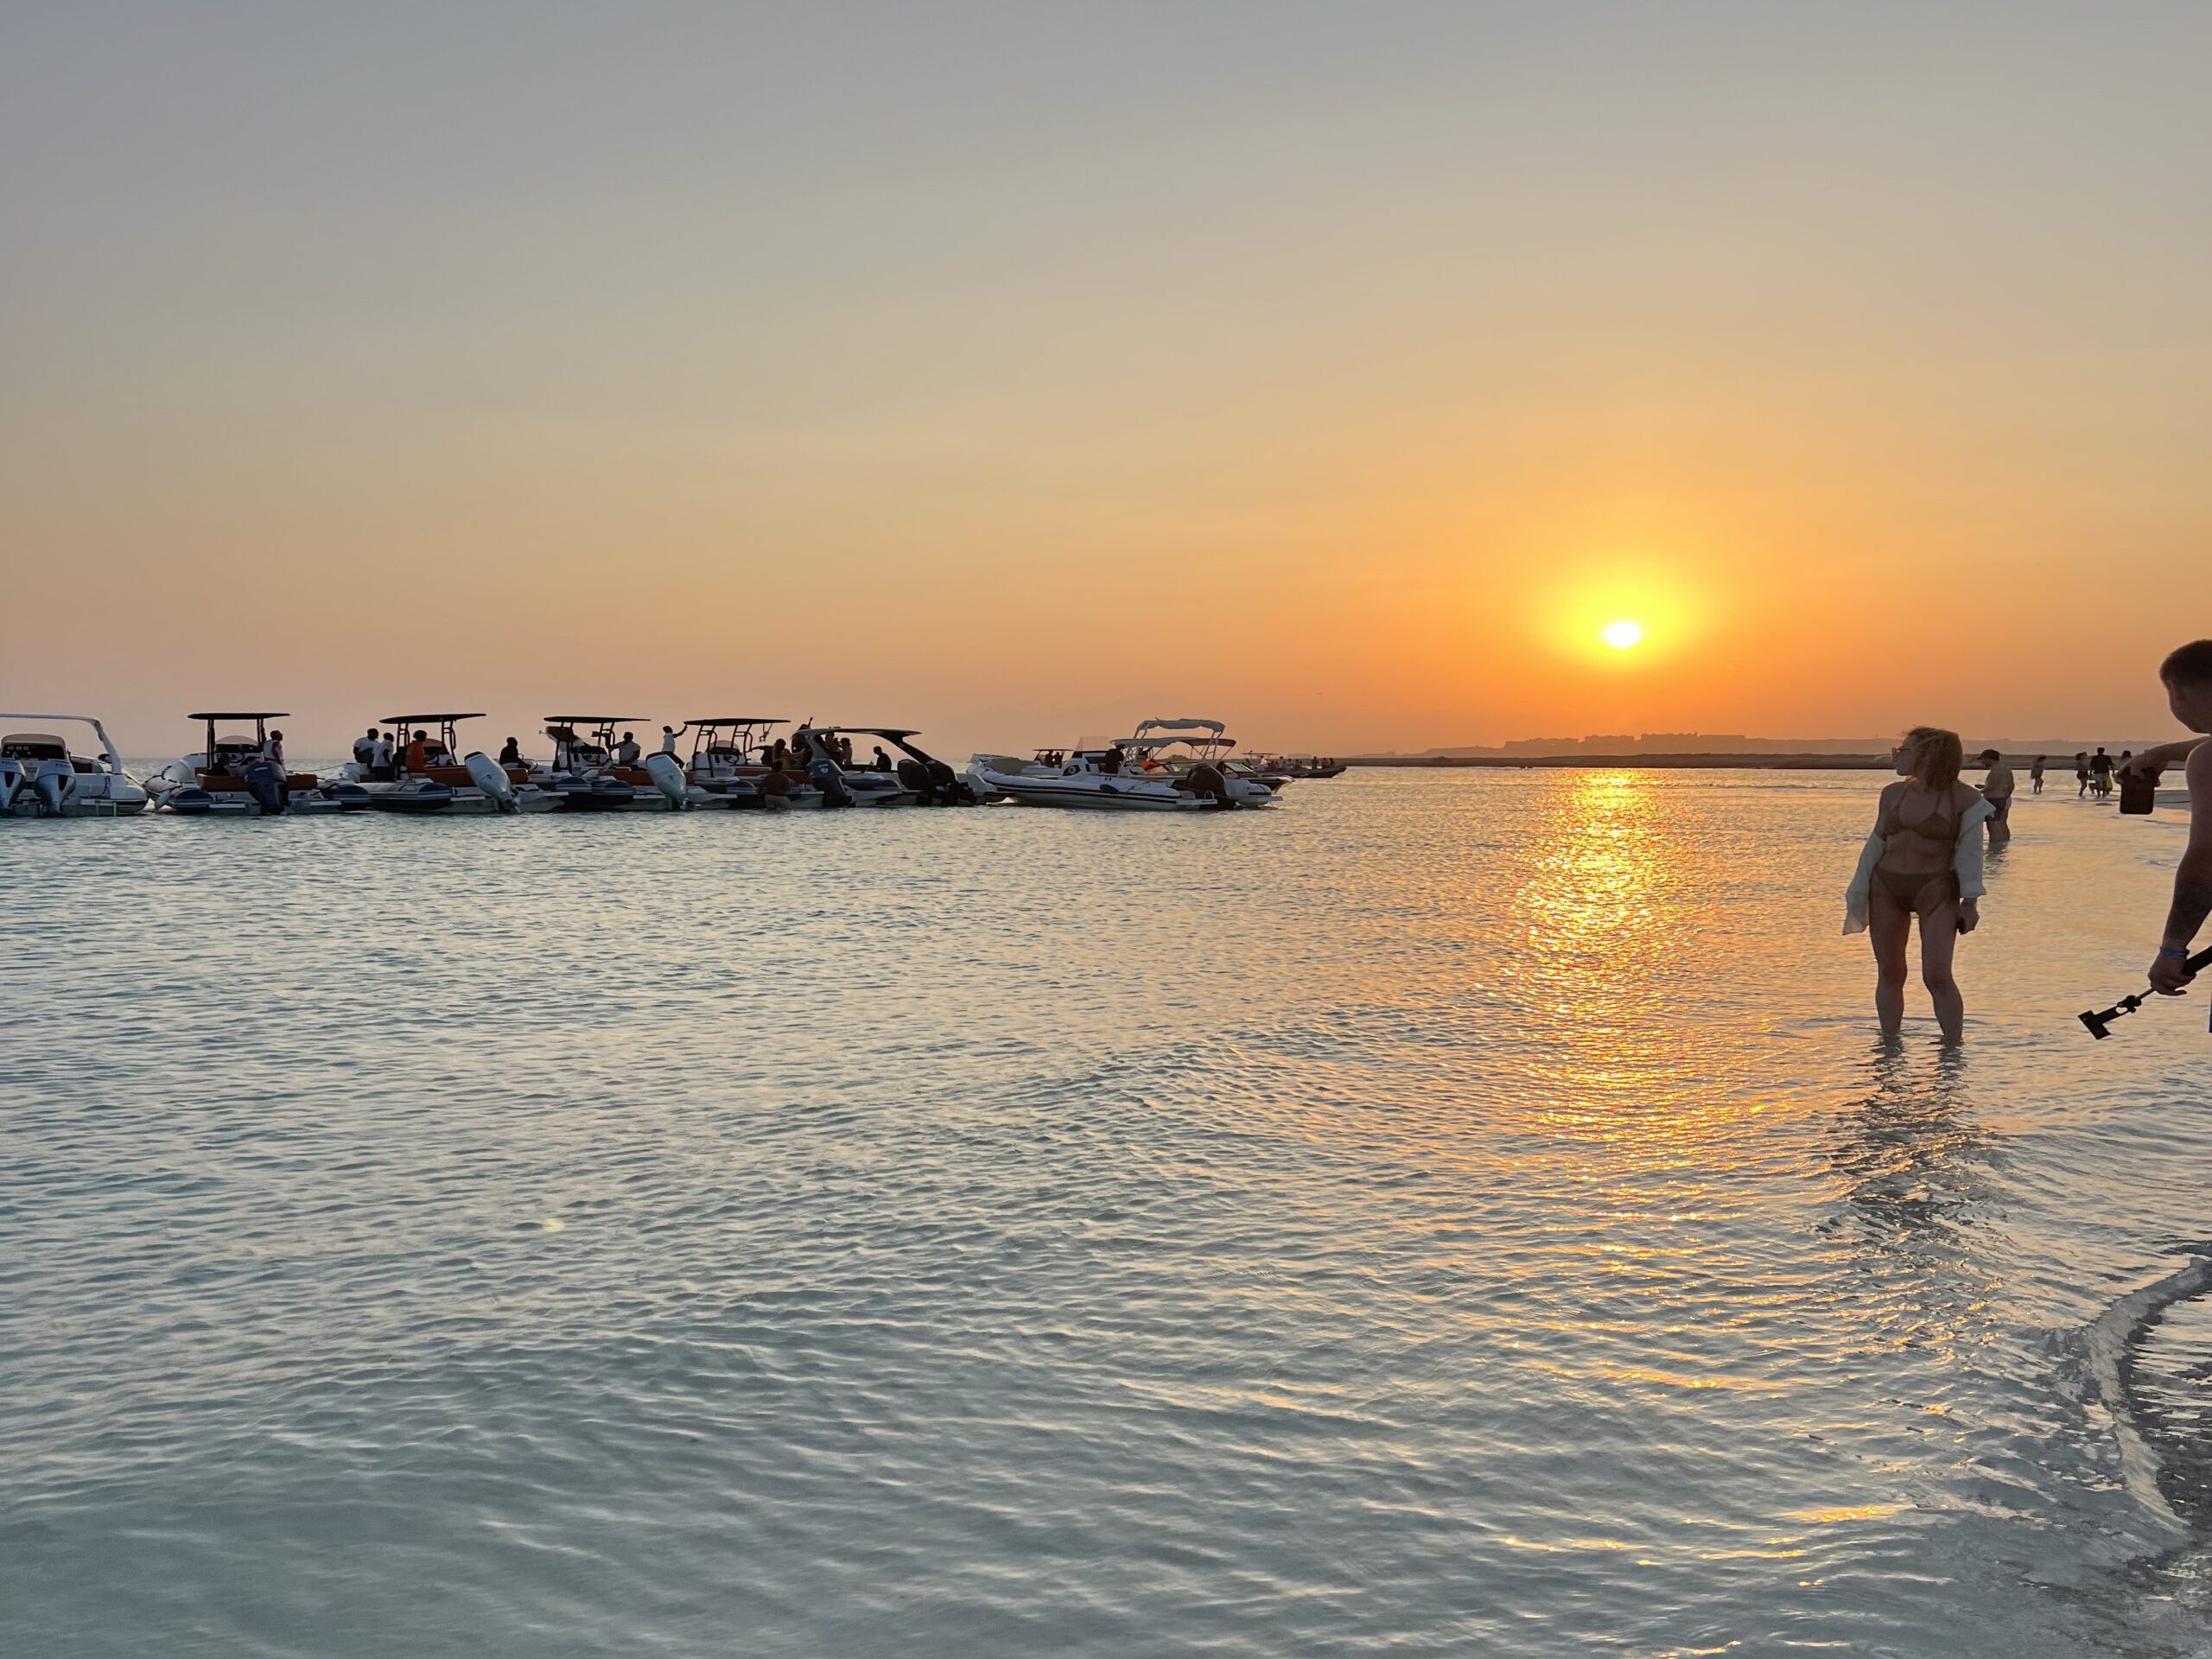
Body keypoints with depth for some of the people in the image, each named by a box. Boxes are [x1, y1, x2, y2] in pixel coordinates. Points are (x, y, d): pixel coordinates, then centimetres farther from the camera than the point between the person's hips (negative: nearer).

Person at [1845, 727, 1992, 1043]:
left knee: (1937, 976, -13)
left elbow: (1969, 851, -5)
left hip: (1936, 891, -4)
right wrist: (1857, 894, 10)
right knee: (1889, 974, 7)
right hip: (1887, 888, 4)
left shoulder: (1963, 798, -5)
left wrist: (1971, 901, -10)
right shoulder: (1894, 793, 7)